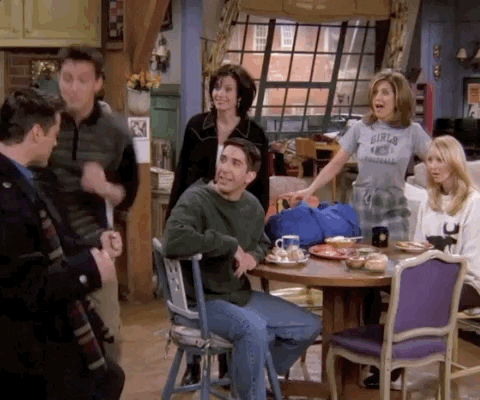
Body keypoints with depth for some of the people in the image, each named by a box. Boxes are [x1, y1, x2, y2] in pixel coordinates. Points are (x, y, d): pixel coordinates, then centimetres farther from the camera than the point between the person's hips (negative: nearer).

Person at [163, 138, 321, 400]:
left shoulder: (252, 206, 4)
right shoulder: (196, 200, -18)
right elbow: (173, 242, -37)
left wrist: (253, 256, -2)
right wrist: (230, 245, -26)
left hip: (240, 295, 8)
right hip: (202, 300, -8)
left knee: (309, 327, 10)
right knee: (253, 328, -36)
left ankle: (255, 376, 28)